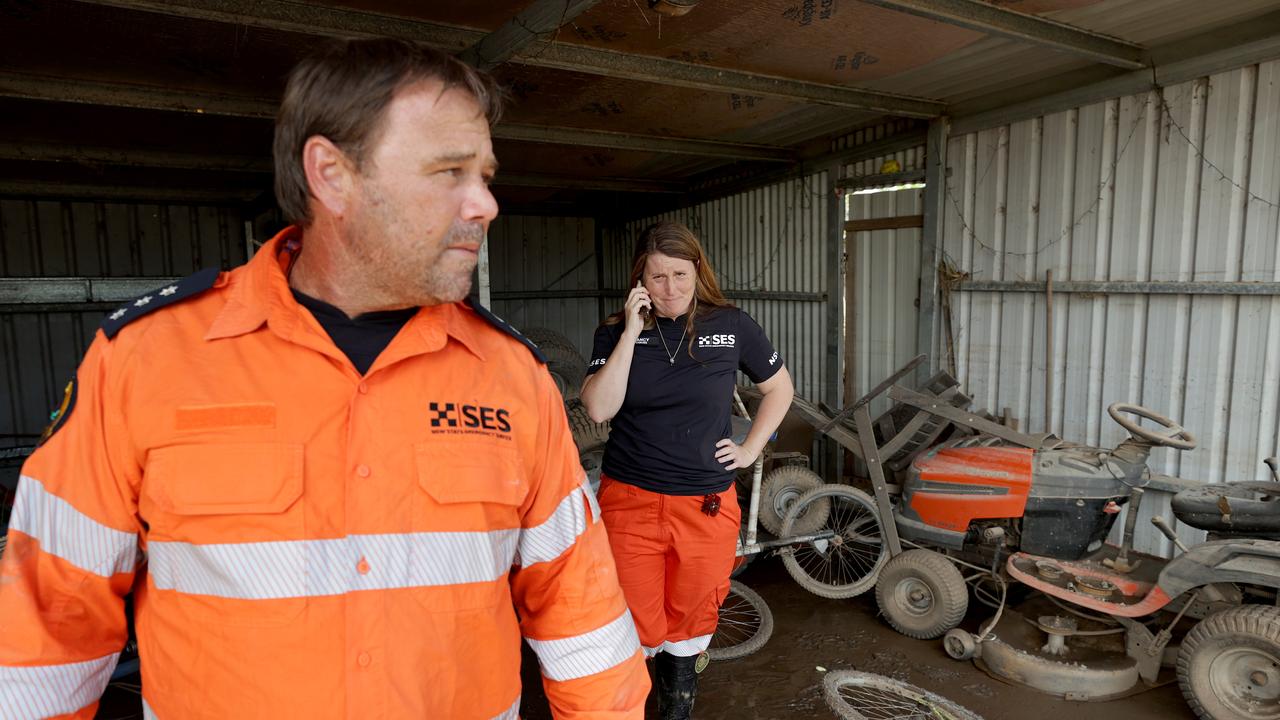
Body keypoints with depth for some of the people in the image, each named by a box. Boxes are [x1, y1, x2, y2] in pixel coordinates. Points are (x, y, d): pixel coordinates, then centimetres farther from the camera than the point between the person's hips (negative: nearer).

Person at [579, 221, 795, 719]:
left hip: (707, 505, 1)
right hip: (629, 500, 0)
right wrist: (631, 332, -17)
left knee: (690, 622, 17)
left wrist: (750, 448, 5)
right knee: (635, 628, 7)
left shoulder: (731, 326, -2)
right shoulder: (616, 333, -1)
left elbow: (779, 388, 12)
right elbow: (599, 409, -15)